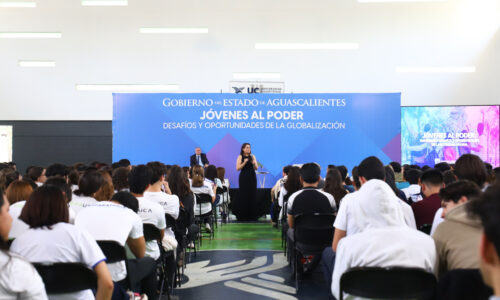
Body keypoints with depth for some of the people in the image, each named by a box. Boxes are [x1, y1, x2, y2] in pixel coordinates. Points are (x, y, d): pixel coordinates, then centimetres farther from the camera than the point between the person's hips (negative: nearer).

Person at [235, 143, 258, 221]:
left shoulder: (252, 156, 10)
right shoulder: (240, 157, 0)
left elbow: (256, 168, 7)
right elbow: (237, 168, -9)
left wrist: (254, 163, -13)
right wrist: (244, 162, -19)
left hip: (252, 177, 4)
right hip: (244, 178, -4)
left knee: (252, 195, 0)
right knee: (244, 196, -6)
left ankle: (251, 215, 7)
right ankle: (243, 216, 1)